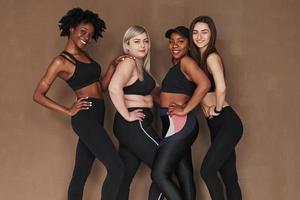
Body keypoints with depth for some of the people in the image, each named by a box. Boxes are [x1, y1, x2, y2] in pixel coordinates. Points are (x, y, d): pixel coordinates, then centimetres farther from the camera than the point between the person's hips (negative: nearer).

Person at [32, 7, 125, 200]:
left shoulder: (84, 55, 15)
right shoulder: (61, 61, -8)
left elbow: (101, 86, 17)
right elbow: (38, 95, -8)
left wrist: (113, 66, 3)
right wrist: (68, 111, -9)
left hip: (95, 117, 8)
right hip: (85, 117, -8)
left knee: (81, 174, 12)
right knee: (117, 167, -14)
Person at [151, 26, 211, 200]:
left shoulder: (187, 62, -7)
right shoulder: (177, 66, 21)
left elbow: (204, 84, -23)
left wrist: (185, 110, -19)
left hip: (179, 124, -10)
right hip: (177, 126, 10)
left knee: (159, 174, -13)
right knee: (185, 178, 8)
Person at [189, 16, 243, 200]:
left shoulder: (212, 57, -12)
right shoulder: (198, 58, 14)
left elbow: (221, 88, -26)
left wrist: (217, 109, -12)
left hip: (227, 123, -9)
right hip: (217, 126, 9)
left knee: (207, 170, -12)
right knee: (229, 178, 9)